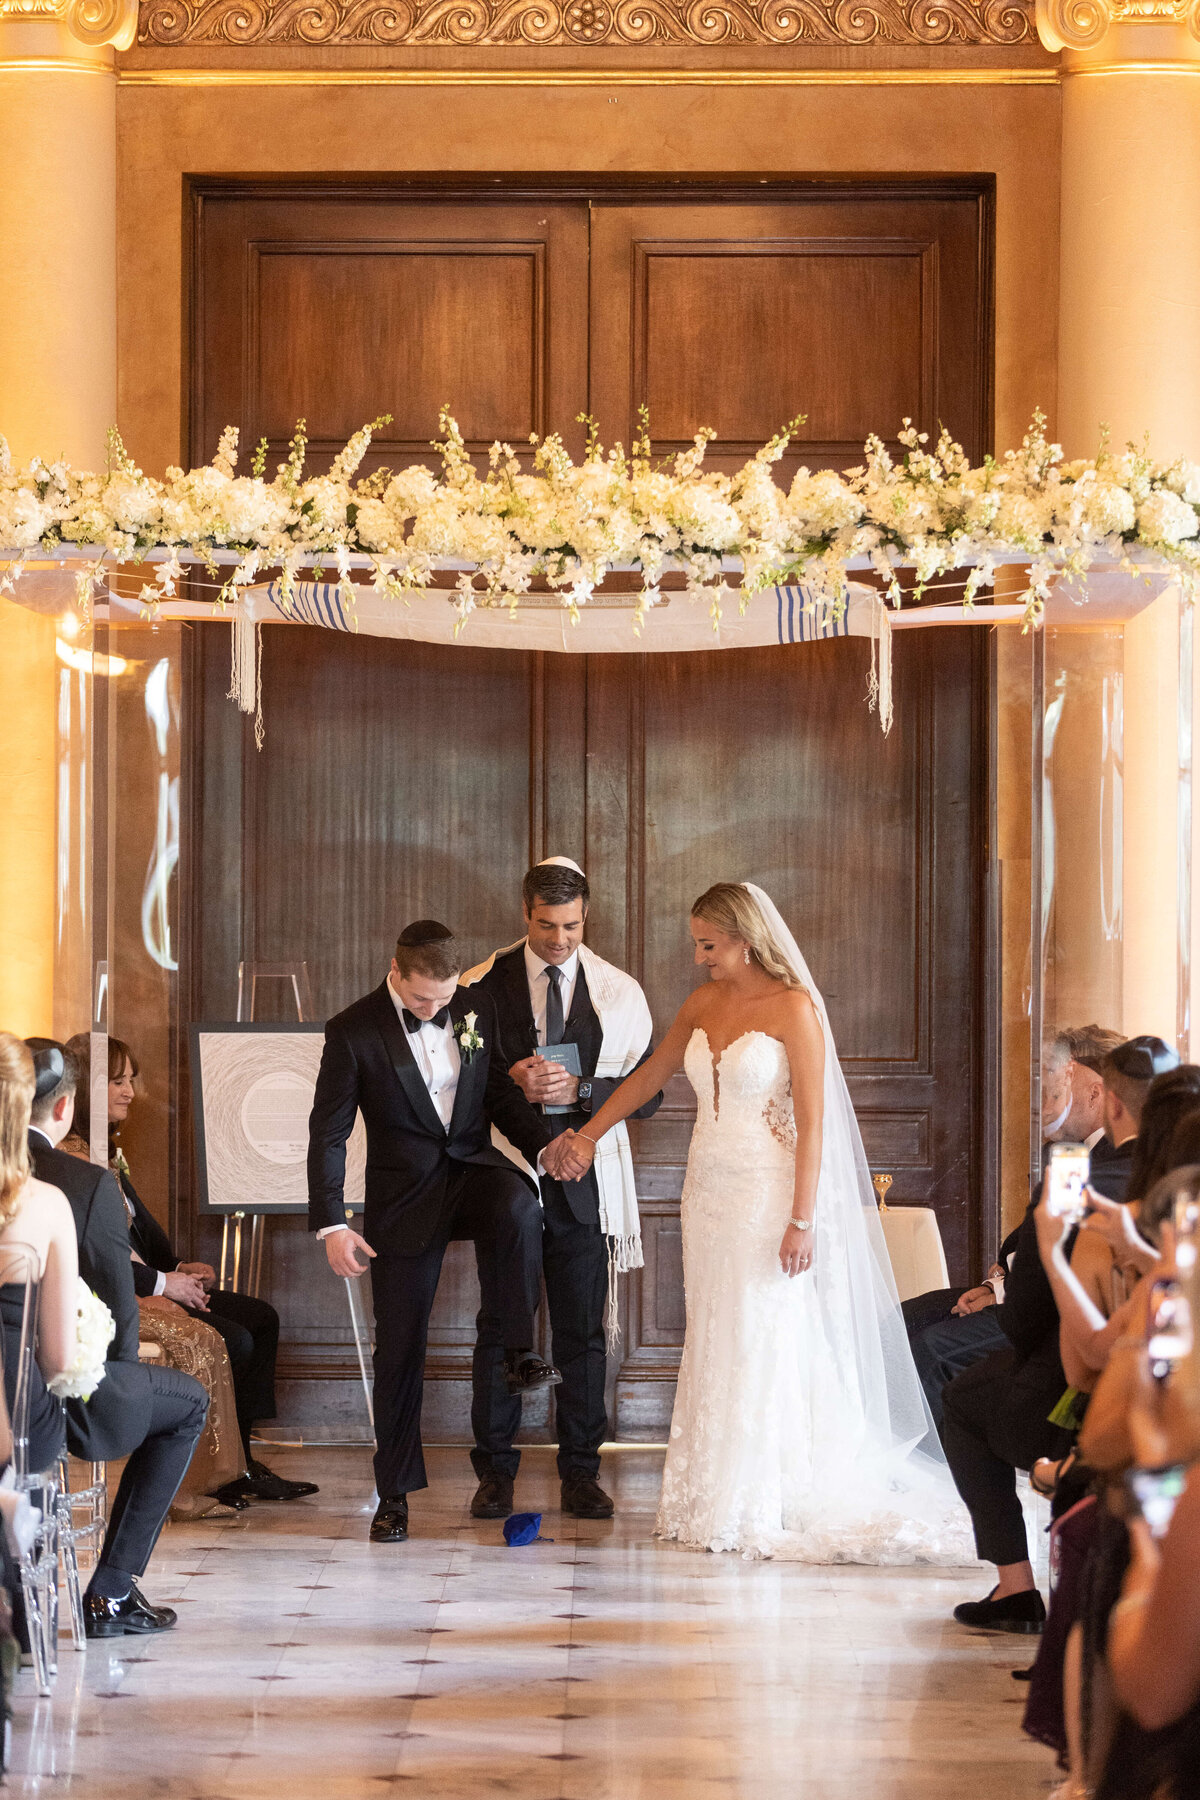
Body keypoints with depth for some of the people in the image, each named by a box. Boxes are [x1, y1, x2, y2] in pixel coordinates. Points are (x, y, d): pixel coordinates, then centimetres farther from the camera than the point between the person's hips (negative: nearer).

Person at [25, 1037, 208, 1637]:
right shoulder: (90, 1184, -16)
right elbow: (118, 1308, -11)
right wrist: (116, 1376, 11)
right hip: (63, 1398, -5)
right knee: (188, 1403, 23)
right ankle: (110, 1592, 17)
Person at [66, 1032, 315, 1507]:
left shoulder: (108, 1151, 17)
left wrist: (179, 1268, 7)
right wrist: (162, 1283, -17)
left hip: (146, 1282, 11)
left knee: (260, 1318, 1)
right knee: (231, 1340, -21)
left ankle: (242, 1464, -2)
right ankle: (218, 1476, -7)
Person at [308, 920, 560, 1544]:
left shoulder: (476, 1008, 0)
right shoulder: (354, 1032, -11)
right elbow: (327, 1134, -9)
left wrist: (544, 1143, -5)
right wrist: (331, 1225, -15)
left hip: (473, 1166, 2)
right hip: (405, 1198, -2)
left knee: (517, 1206, -35)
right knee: (399, 1348, 1)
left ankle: (516, 1353, -21)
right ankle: (395, 1493, 12)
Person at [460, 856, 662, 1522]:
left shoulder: (619, 992, 5)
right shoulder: (483, 985, 3)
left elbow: (647, 1093, 3)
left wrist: (580, 1089, -14)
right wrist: (510, 1083, -14)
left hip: (584, 1184, 1)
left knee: (582, 1334, 4)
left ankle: (580, 1473, 11)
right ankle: (495, 1473, 9)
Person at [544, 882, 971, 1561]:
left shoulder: (793, 1008, -10)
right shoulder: (703, 1004, 9)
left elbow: (812, 1121, -13)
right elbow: (650, 1075, 24)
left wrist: (801, 1220, -17)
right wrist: (588, 1136, 22)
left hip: (767, 1194, -6)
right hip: (710, 1192, 6)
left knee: (762, 1346, -2)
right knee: (713, 1347, 6)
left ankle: (762, 1508, 4)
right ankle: (714, 1502, 10)